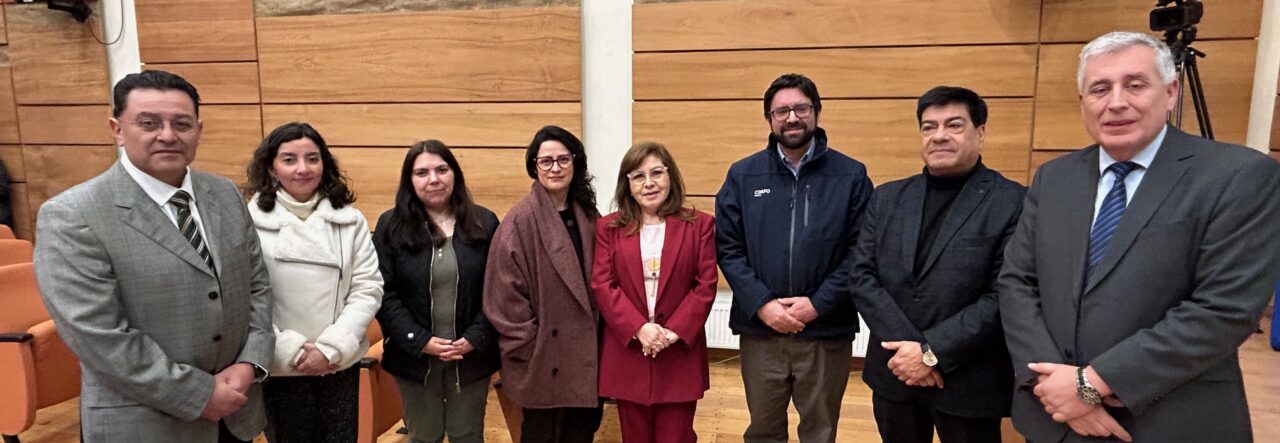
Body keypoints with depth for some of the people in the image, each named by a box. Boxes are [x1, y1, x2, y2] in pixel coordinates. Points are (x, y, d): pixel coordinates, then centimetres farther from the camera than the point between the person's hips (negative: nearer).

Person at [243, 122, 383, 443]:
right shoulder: (250, 222, -7)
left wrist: (331, 348, -11)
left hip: (340, 365, 2)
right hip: (279, 368, -2)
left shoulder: (350, 221, -1)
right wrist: (291, 351, -12)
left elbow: (368, 290, -3)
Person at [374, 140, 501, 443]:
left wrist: (475, 338, -13)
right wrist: (420, 341, -15)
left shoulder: (485, 223, 0)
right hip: (415, 358, 0)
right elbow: (383, 294, -6)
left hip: (472, 355, 0)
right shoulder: (391, 225, -2)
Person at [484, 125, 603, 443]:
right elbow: (506, 291, -13)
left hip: (584, 351, 5)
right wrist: (526, 344, -12)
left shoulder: (587, 215, 6)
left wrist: (598, 337, 6)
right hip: (542, 354, -5)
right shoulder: (520, 220, -12)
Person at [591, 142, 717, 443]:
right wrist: (639, 328, -15)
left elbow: (706, 285, -4)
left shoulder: (699, 224, 2)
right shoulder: (609, 228, 5)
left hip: (679, 352, -1)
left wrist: (673, 332, -14)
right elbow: (602, 286, -3)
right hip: (626, 352, 1)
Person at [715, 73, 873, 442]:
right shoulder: (742, 175, 3)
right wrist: (762, 304, -12)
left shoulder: (852, 175, 0)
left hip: (827, 332, -1)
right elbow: (728, 248, -1)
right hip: (760, 330, 1)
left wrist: (819, 304, -14)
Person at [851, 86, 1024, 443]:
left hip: (968, 382, -3)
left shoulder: (1014, 203, -8)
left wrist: (933, 351, -17)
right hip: (894, 372, 4)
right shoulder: (887, 198, 5)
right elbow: (862, 277, -1)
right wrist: (907, 346, -13)